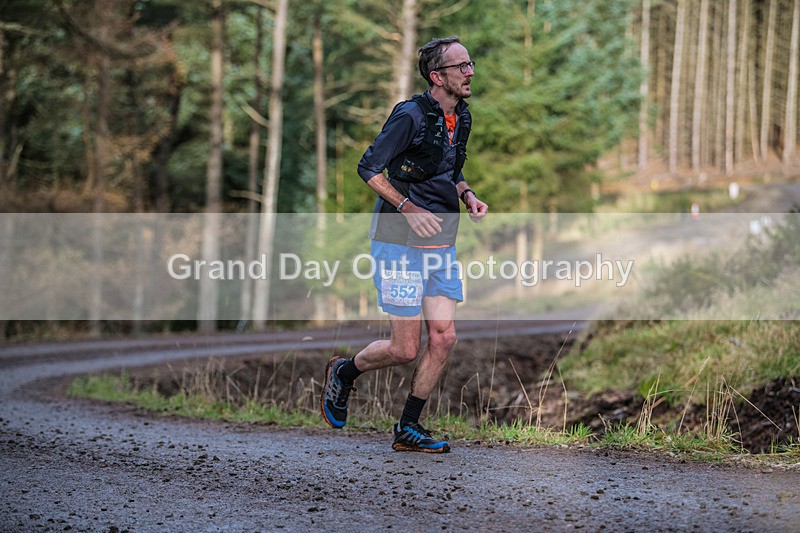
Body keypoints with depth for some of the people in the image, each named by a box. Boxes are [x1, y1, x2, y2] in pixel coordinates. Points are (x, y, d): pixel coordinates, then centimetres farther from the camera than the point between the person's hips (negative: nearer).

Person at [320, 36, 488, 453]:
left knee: (443, 337, -1)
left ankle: (408, 429, 10)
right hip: (401, 243, -7)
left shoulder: (461, 119, 10)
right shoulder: (411, 116, -15)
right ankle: (343, 372, 24)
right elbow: (369, 168, -14)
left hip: (442, 245, 8)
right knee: (405, 349, -5)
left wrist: (467, 195, 3)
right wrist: (408, 209, -22)